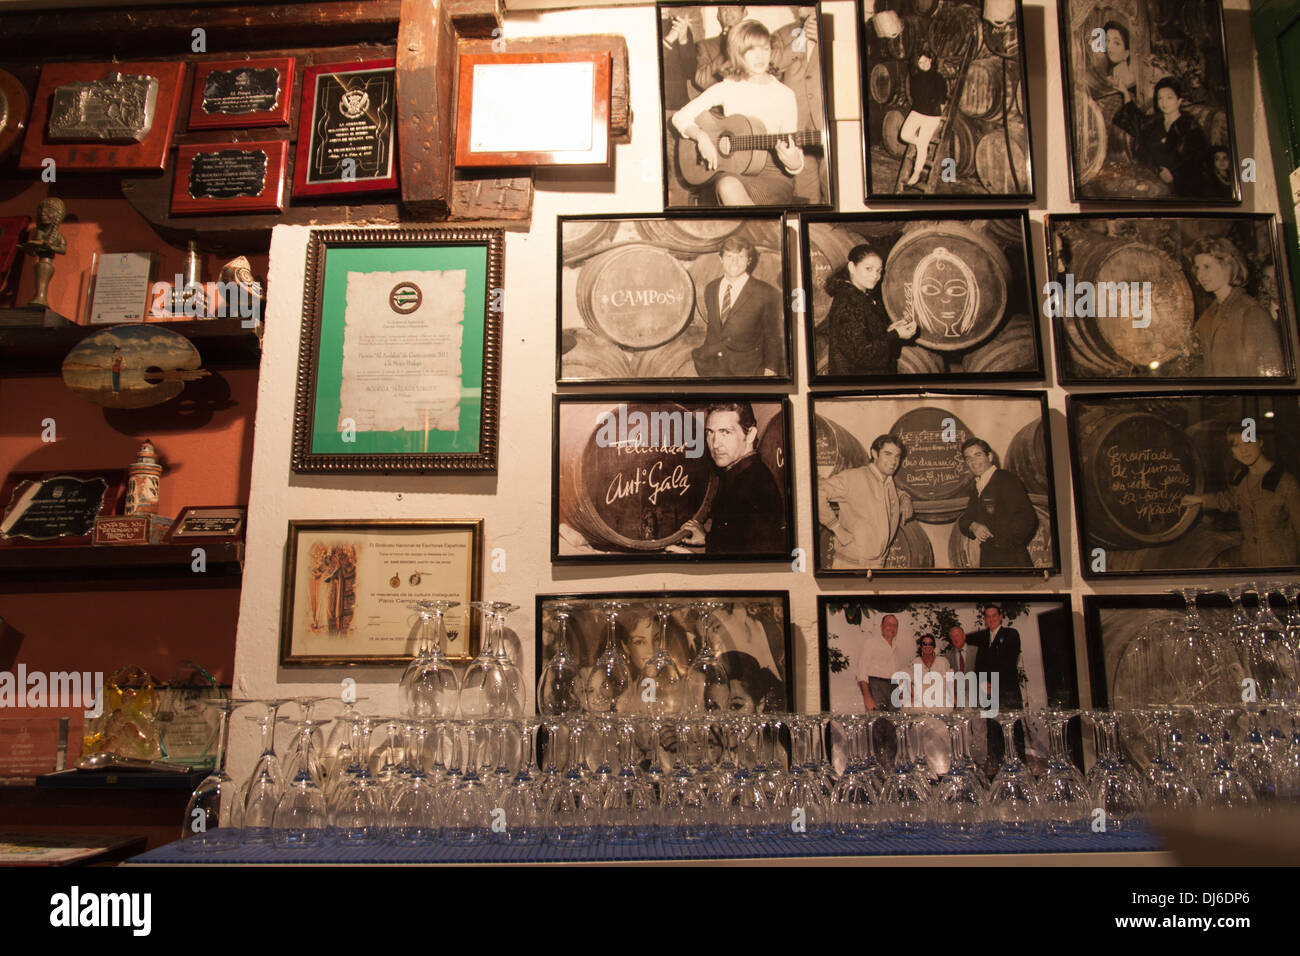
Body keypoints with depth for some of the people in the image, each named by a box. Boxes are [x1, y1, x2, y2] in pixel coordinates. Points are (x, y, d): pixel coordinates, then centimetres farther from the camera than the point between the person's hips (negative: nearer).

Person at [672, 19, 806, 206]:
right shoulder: (726, 89, 6)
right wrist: (701, 136, -14)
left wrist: (793, 163, -22)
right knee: (727, 187, -36)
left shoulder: (784, 95, 4)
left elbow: (795, 152, 2)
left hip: (772, 171, -1)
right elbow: (681, 117, 6)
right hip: (732, 169, 2)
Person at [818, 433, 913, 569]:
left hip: (877, 564, 7)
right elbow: (818, 492, -20)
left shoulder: (890, 484, 13)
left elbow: (901, 494, 37)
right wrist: (837, 528, -20)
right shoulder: (853, 477, -12)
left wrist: (905, 501, 12)